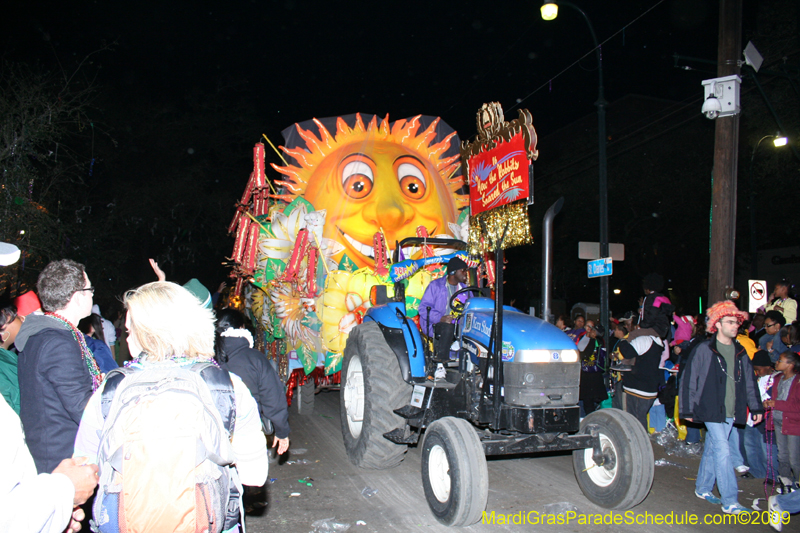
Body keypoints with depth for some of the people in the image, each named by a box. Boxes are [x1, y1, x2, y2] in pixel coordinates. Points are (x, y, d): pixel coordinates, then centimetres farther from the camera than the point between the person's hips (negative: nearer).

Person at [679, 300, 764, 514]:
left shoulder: (740, 352, 9)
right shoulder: (703, 350, -10)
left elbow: (750, 381, 17)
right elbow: (688, 380, -8)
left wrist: (756, 407, 13)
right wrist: (687, 410, -8)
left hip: (730, 412, 6)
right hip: (711, 410, -6)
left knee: (712, 449, 15)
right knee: (722, 451, -9)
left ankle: (703, 488, 28)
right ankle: (729, 502, -5)